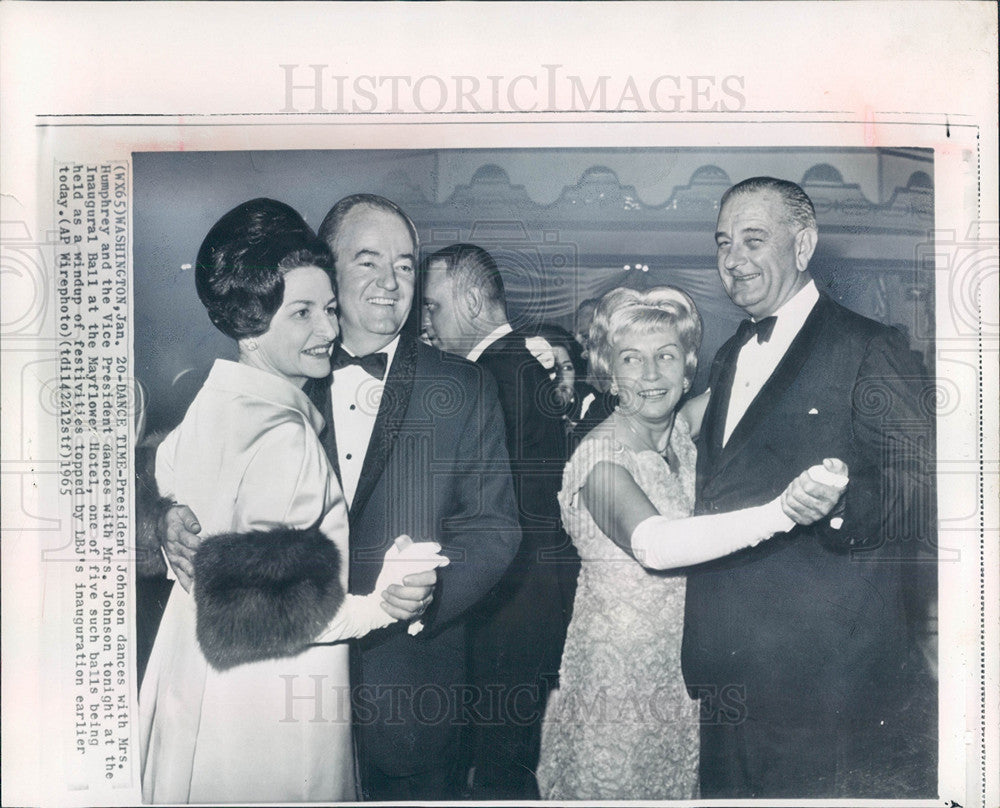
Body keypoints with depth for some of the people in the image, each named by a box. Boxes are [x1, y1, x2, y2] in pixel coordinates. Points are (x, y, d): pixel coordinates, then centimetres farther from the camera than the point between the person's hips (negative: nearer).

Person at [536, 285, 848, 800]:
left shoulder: (682, 430, -1)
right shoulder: (600, 459, -23)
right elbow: (653, 544, -41)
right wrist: (782, 511, -49)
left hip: (682, 667, 6)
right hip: (617, 675, -6)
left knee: (677, 785, 20)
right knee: (615, 784, 10)